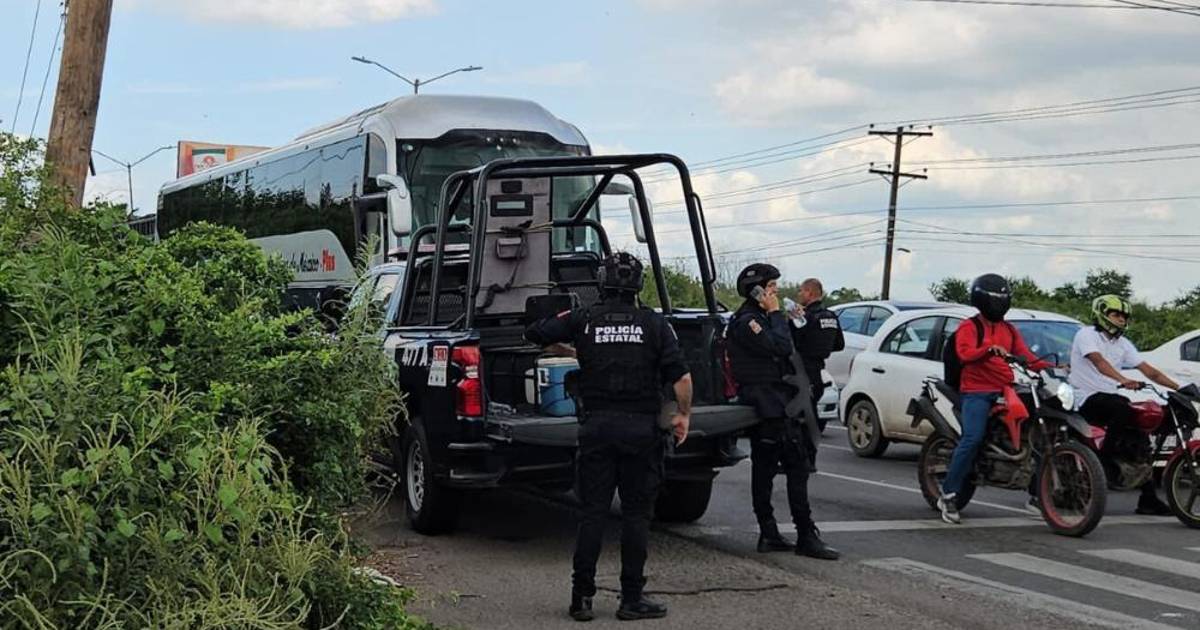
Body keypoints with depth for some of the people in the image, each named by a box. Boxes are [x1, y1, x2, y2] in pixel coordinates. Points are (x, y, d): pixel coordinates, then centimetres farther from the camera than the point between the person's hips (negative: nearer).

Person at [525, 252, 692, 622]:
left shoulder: (582, 321, 2)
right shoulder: (654, 324, -1)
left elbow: (533, 334, 11)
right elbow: (681, 377, -7)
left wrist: (560, 321, 30)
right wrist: (684, 414, 8)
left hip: (596, 427, 1)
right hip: (641, 429, -1)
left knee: (593, 513, 7)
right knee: (636, 515, 5)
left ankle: (581, 598, 6)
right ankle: (632, 599, 6)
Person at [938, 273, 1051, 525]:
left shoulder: (1009, 329, 23)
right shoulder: (969, 327, 2)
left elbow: (1025, 356, 15)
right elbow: (965, 353, -17)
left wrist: (1051, 367, -2)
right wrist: (991, 349, -34)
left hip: (1005, 391, 7)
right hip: (976, 392, -7)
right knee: (972, 438, -24)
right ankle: (948, 495, -20)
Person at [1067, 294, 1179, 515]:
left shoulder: (1123, 344, 15)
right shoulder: (1087, 335, -7)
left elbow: (1149, 371, 10)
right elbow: (1098, 361, -26)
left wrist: (1178, 387, 0)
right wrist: (1123, 380, -41)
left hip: (1109, 396, 8)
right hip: (1087, 397, -8)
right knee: (1124, 409, -35)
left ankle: (1148, 498, -5)